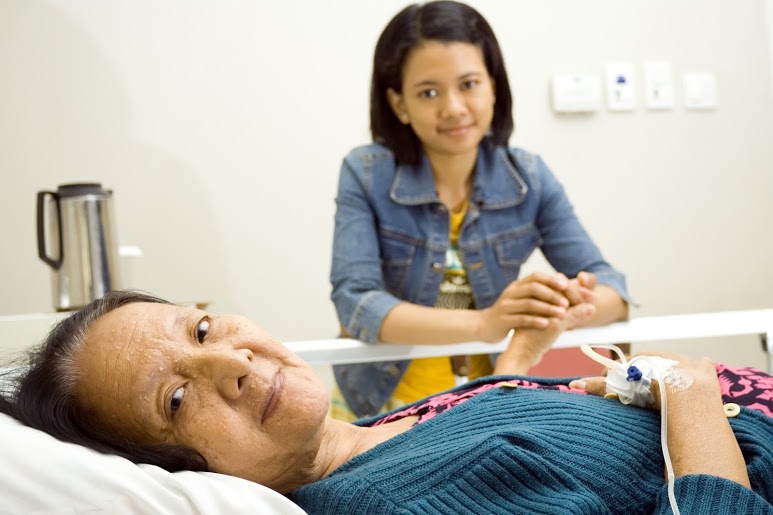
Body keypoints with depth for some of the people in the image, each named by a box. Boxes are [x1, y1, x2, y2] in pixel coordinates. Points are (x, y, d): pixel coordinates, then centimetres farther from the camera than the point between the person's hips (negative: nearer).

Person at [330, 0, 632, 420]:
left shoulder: (528, 179, -1)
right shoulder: (366, 176, -9)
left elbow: (613, 289, -4)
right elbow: (355, 303, -19)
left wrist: (580, 304, -29)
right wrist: (483, 324, -34)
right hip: (380, 404, -3)